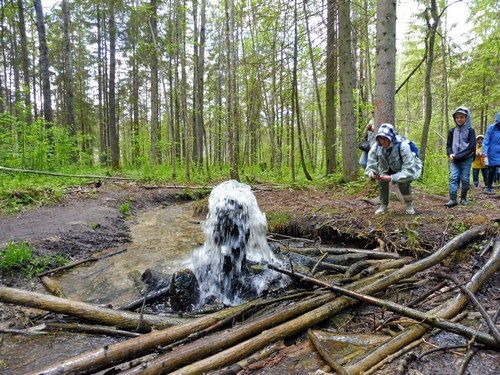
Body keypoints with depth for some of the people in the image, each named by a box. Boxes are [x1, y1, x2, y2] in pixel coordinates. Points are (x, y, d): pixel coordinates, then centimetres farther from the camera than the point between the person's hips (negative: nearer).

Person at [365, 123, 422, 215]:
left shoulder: (402, 146, -37)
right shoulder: (376, 147, -24)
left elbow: (409, 170, -39)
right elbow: (371, 165, -19)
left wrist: (392, 178, -50)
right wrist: (372, 174, -42)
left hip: (410, 169, -4)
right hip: (391, 169, 4)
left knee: (403, 182, -30)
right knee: (381, 179, -22)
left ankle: (409, 204, -2)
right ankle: (383, 205, -4)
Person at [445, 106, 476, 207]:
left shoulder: (470, 131, -1)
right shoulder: (452, 131, 9)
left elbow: (472, 147, -8)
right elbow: (448, 145, 11)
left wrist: (458, 156, -16)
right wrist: (450, 154, -10)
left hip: (466, 160, -2)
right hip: (454, 160, 2)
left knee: (465, 179, 1)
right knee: (453, 178, -8)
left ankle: (463, 198, 16)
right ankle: (453, 199, -11)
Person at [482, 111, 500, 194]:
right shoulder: (491, 128, -7)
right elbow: (485, 142, -9)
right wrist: (485, 154, -16)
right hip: (492, 154, -3)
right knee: (491, 171, 6)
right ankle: (489, 188, 20)